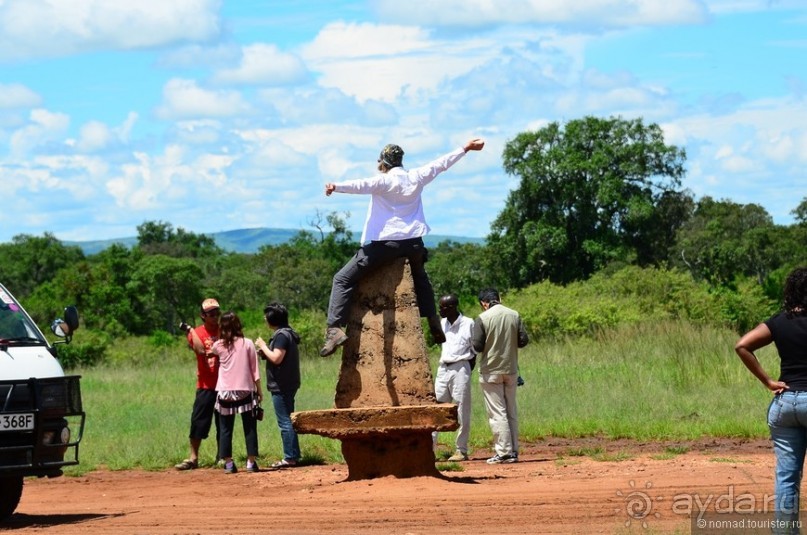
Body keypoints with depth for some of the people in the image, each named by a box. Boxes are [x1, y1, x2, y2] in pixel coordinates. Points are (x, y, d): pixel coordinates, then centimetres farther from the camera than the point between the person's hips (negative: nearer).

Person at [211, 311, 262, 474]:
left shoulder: (218, 346, -1)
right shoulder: (247, 344, -2)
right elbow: (255, 370, -1)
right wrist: (259, 390, 6)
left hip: (225, 392, 1)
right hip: (245, 391, -1)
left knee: (226, 429, 6)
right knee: (249, 428, 6)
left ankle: (228, 463, 4)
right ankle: (251, 462, 2)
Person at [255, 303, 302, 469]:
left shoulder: (281, 335, -16)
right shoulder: (288, 334, 15)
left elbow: (276, 358, -24)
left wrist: (263, 346, -11)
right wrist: (264, 353, 10)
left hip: (281, 386, -10)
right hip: (288, 385, 10)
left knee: (285, 422, -7)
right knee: (288, 421, 14)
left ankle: (290, 457, -7)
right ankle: (293, 456, 18)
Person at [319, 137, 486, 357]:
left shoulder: (383, 181, -4)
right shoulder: (416, 178, 11)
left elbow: (362, 185, -24)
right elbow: (441, 163, 24)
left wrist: (337, 187, -39)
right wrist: (465, 149, 37)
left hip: (385, 242, -6)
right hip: (413, 243, 6)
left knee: (343, 279, -4)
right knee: (420, 279, 37)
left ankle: (335, 328, -21)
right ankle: (434, 324, 36)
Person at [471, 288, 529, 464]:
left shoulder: (482, 319, -11)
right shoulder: (514, 315, 0)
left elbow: (477, 346, -13)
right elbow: (523, 341, 1)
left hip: (491, 372, -4)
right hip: (511, 370, 4)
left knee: (497, 413, -1)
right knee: (511, 412, 12)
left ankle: (503, 452, -4)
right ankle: (513, 451, 12)